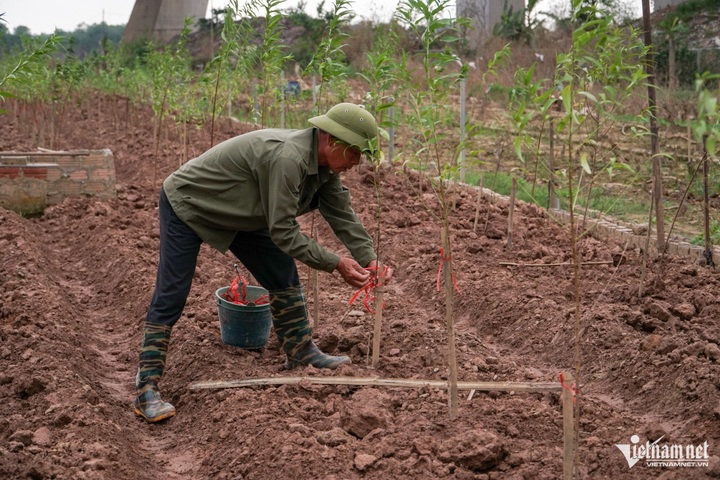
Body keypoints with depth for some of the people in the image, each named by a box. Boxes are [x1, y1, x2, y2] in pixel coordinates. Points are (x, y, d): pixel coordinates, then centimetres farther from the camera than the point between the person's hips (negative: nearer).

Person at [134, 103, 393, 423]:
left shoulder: (324, 163, -8)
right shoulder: (287, 158, -37)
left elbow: (343, 216, -1)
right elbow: (282, 231, -34)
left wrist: (370, 260, -11)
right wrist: (335, 264, -29)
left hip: (237, 213, 9)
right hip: (187, 204, -9)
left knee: (283, 275, 7)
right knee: (170, 297, -10)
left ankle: (301, 352, 21)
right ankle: (146, 387, -6)